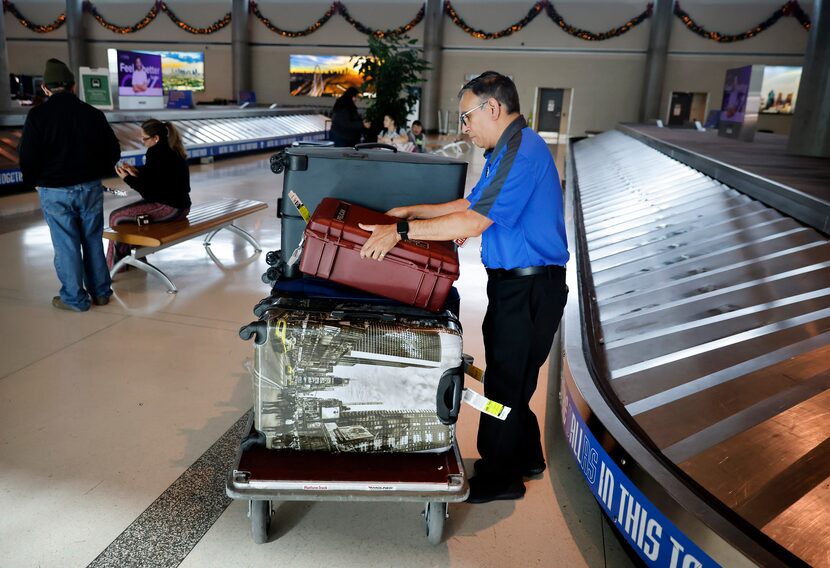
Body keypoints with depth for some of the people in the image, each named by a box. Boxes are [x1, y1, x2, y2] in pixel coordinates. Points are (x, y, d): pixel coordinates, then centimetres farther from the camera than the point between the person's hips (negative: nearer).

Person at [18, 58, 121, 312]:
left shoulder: (38, 116, -10)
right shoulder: (93, 113, -1)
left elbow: (27, 157, -10)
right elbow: (113, 150, 5)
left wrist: (34, 182, 8)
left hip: (55, 192, -3)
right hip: (91, 188, 3)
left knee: (66, 245, 5)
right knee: (93, 241, 13)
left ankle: (74, 298, 14)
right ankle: (101, 292, 21)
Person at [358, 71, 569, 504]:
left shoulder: (522, 153, -21)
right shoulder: (507, 150, 13)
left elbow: (473, 222, -26)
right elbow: (471, 203, 20)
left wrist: (401, 232, -23)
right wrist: (413, 212, 16)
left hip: (530, 288, -10)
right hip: (515, 282, 10)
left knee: (506, 380, 3)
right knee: (510, 375, 20)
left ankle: (499, 477, 21)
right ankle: (525, 456, 38)